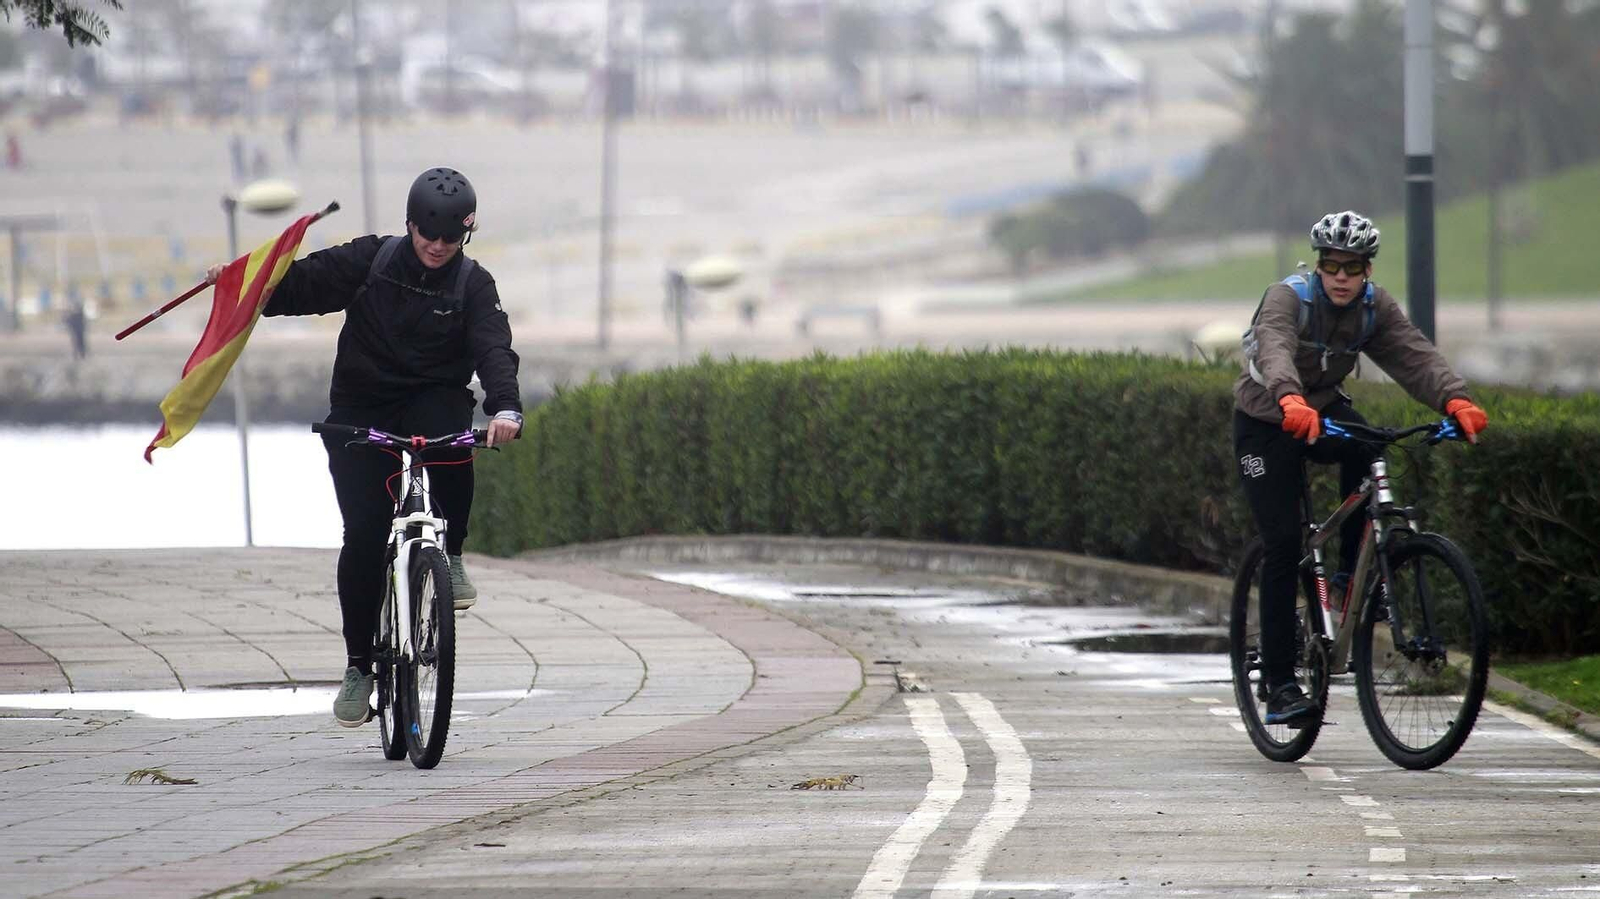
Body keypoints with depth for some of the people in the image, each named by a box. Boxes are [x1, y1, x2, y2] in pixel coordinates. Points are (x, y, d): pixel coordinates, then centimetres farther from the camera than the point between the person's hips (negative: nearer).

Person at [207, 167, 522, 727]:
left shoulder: (473, 287, -3)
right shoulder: (370, 261, -1)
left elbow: (493, 349, -17)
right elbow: (303, 284, -1)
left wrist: (505, 407, -35)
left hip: (432, 402, 0)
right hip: (361, 415, 0)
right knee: (364, 537, -10)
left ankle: (451, 557, -12)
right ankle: (359, 664, 2)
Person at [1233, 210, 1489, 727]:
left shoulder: (1375, 308, -10)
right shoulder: (1287, 298, -24)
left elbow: (1415, 355, -25)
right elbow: (1274, 349, -44)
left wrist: (1455, 399, -45)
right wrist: (1290, 400, -66)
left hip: (1325, 411, 4)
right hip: (1266, 423, -4)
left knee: (1366, 450, -33)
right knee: (1283, 544, -14)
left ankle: (1352, 569, -13)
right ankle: (1279, 685, -11)